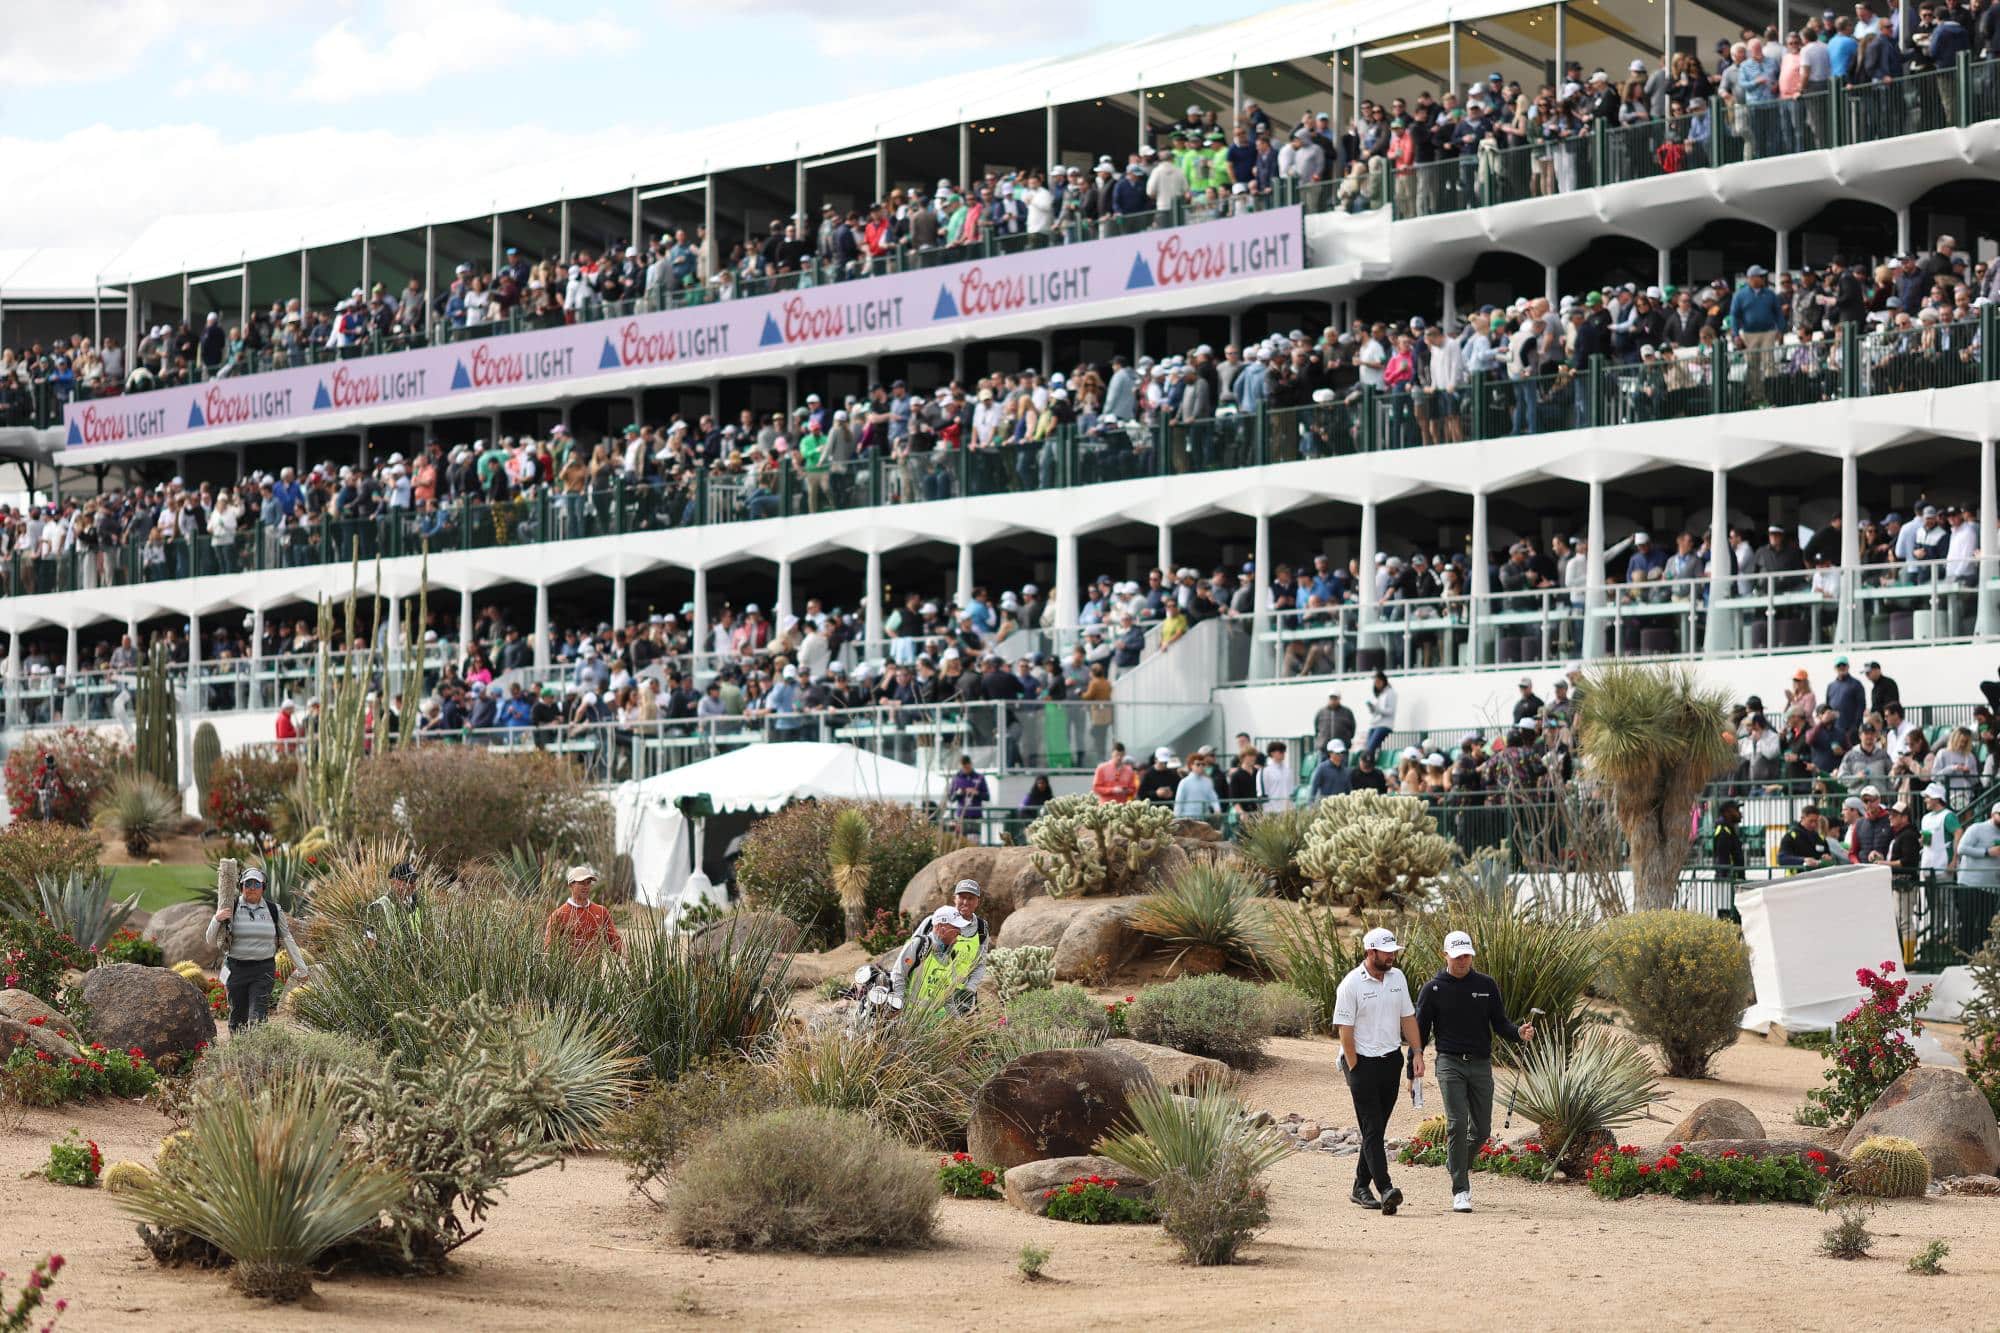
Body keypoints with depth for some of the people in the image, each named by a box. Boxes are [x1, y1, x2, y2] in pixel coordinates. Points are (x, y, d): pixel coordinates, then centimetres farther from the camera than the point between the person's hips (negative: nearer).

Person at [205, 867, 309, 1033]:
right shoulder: (230, 909, 0)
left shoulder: (273, 910, 4)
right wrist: (217, 920, -18)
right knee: (237, 1016, 6)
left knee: (257, 1017, -12)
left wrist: (300, 967, 13)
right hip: (236, 968, 0)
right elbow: (211, 940, 1)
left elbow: (287, 939, 13)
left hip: (264, 970, 0)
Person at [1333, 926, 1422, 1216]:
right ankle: (1385, 1190, -19)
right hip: (1363, 1062, -6)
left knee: (1377, 1128, 9)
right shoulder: (1351, 984, -12)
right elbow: (1345, 1030, -11)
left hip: (1392, 1060, 6)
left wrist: (1417, 1053, 6)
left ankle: (1361, 1188, 17)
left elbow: (1408, 1017, 15)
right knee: (1372, 1129, -10)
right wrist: (1355, 1071, -13)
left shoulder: (1397, 977, 8)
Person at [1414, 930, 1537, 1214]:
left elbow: (1500, 1023, 9)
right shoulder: (1432, 989, 1)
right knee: (1457, 1123, -15)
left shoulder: (1487, 985, 9)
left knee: (1481, 1130, 5)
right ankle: (1460, 1192, -11)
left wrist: (1519, 1033, -14)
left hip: (1481, 1065, 3)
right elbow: (1420, 1032, 4)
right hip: (1450, 1063, -3)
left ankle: (1460, 1165, 36)